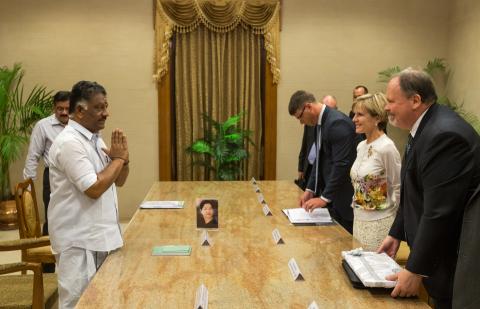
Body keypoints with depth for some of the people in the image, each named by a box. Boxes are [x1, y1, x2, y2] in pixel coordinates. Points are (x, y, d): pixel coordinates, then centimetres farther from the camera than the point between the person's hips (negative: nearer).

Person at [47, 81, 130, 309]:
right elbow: (95, 188, -25)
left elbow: (118, 181, 15)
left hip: (100, 234, 9)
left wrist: (123, 159, -5)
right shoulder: (69, 142, -19)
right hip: (79, 240, -9)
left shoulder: (95, 139, 10)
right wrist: (118, 158, -13)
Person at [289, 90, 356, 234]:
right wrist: (310, 189, 10)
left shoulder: (338, 123, -20)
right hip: (327, 195, 9)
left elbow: (342, 165, -23)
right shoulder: (319, 122, 10)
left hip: (342, 198, -8)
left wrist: (325, 198, -20)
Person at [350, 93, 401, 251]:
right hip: (359, 220, 7)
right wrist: (357, 207, 13)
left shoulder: (386, 148, -17)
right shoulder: (361, 146, 6)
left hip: (379, 224, -7)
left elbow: (398, 188, -11)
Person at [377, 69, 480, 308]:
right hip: (435, 247, 9)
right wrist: (396, 234, 12)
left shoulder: (445, 134, -27)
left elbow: (440, 213, -28)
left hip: (453, 256, -9)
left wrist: (415, 269, -22)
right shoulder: (425, 127, 5)